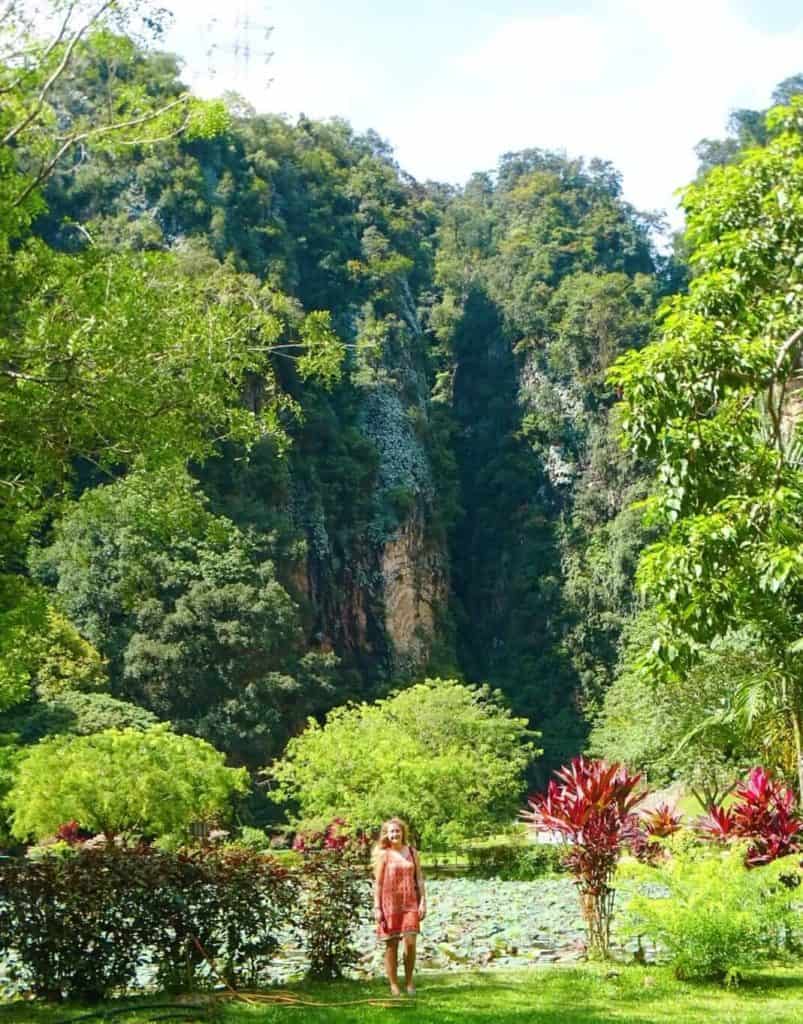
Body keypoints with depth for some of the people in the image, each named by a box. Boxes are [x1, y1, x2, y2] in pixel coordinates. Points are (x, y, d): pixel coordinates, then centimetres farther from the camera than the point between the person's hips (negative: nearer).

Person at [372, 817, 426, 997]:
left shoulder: (412, 852, 9)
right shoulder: (383, 854, 2)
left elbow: (419, 879, 10)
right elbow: (378, 883, 1)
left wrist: (423, 901, 1)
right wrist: (377, 908, -5)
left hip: (410, 902, 2)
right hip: (389, 903, -1)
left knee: (410, 942, -9)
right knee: (391, 945, 1)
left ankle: (409, 981, 7)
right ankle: (394, 985, 11)